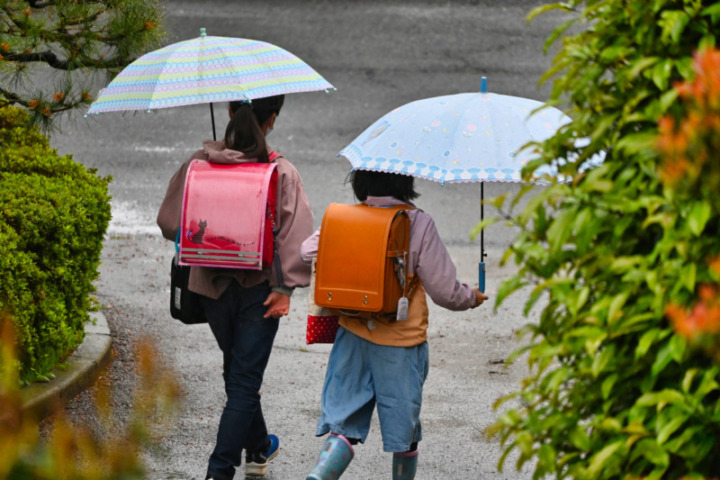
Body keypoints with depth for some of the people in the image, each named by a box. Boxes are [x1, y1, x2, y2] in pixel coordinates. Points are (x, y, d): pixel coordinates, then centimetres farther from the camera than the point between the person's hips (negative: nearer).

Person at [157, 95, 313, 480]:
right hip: (259, 286, -3)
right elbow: (295, 232, -17)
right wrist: (286, 286, -14)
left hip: (212, 285, 4)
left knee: (237, 372, 23)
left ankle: (259, 448, 41)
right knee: (245, 380, 1)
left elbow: (169, 221, 0)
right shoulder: (282, 173, -12)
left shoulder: (199, 164, -5)